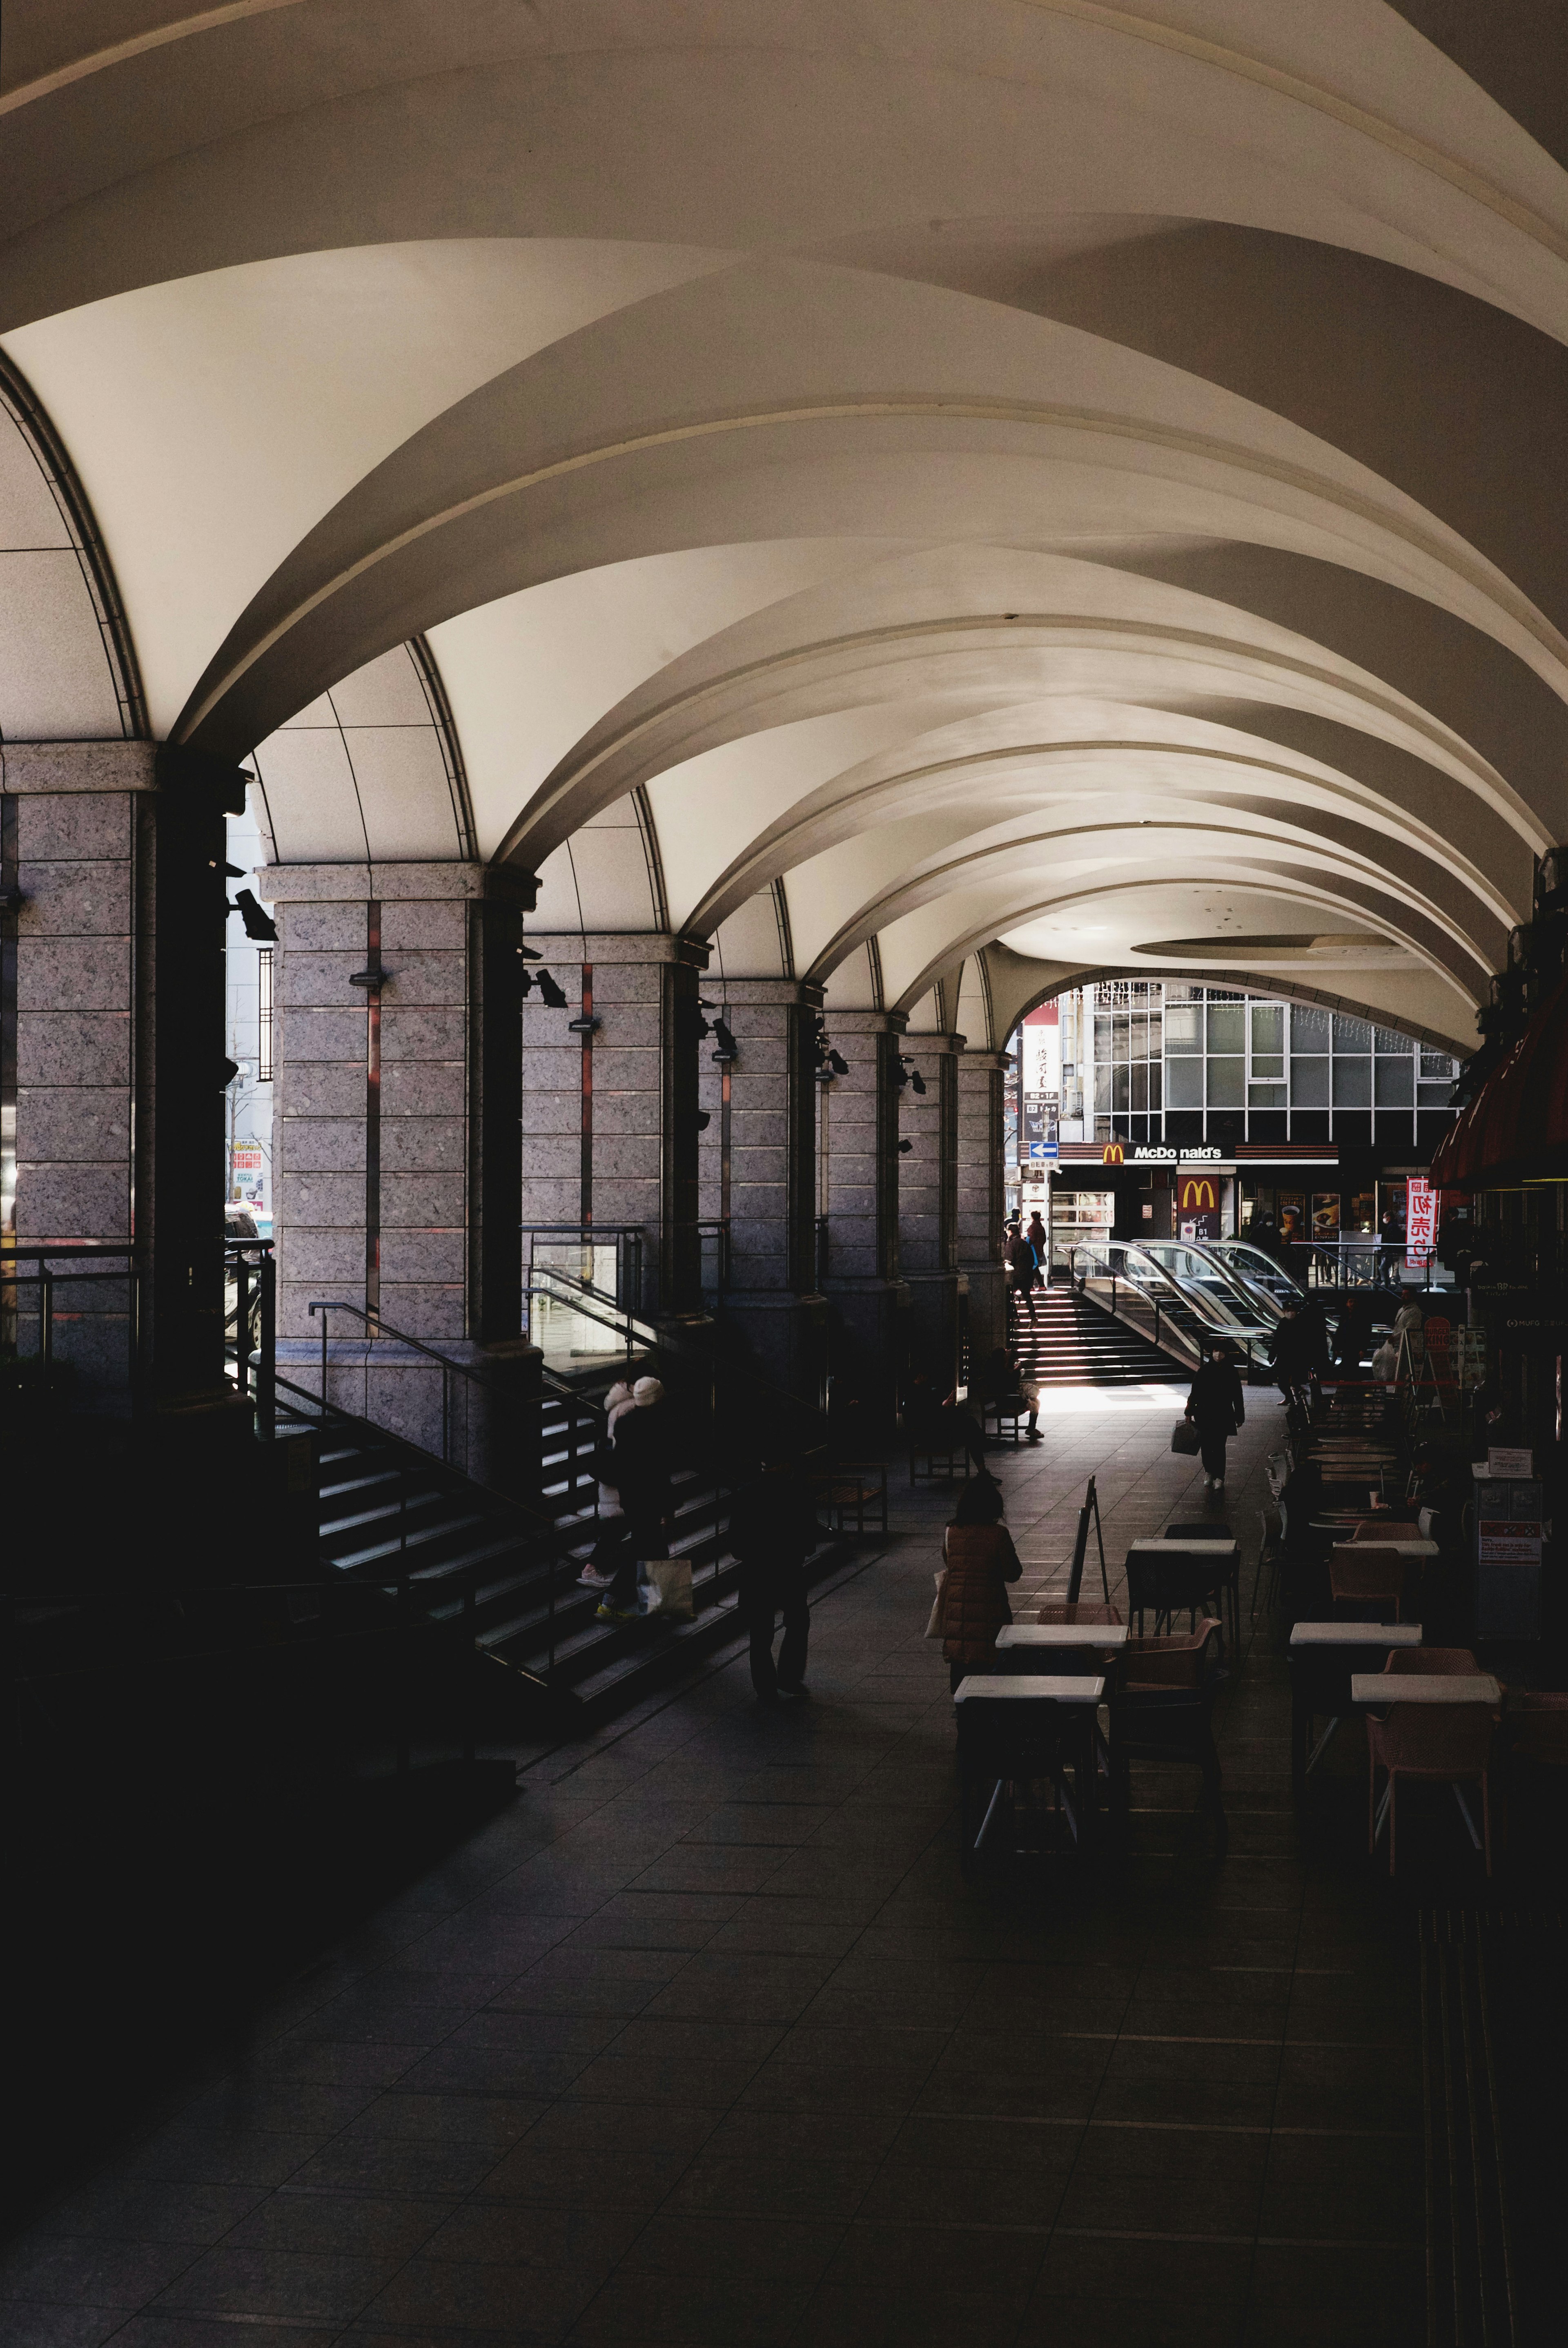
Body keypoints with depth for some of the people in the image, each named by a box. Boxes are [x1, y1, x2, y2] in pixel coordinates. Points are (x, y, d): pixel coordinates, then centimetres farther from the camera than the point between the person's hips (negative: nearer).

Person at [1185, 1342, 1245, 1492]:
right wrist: (1189, 1412, 3)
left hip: (1224, 1416, -1)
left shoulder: (1231, 1372, -2)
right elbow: (1195, 1392, 4)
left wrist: (1240, 1416, 6)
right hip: (1205, 1415, 1)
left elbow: (1237, 1395, 4)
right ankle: (1209, 1473, 25)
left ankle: (1219, 1478, 1)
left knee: (1219, 1447, -4)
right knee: (1206, 1445, 6)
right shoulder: (1204, 1371, -2)